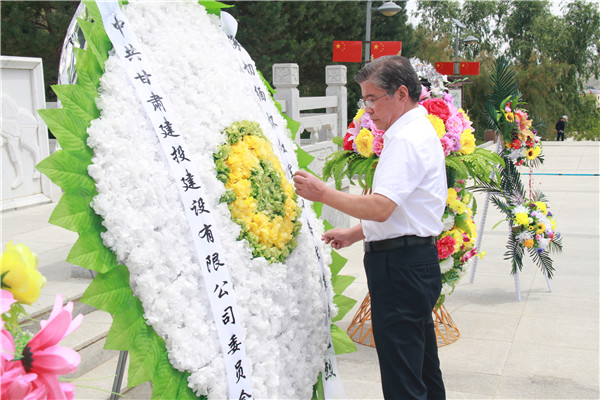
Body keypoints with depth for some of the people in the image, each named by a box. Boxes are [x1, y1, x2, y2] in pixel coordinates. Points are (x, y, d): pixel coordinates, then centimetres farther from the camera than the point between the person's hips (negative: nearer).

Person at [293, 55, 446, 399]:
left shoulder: (407, 140, -17)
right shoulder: (421, 132, 17)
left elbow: (380, 207, -26)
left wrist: (323, 193, -17)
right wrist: (355, 233, 20)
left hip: (401, 267, -11)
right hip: (417, 261, 11)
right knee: (424, 369, 21)